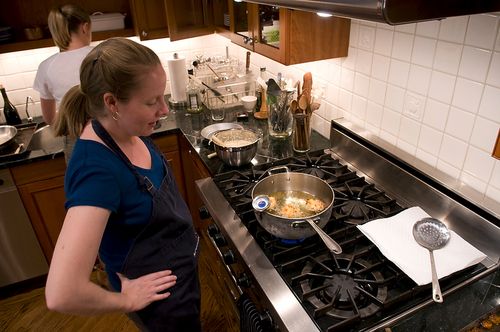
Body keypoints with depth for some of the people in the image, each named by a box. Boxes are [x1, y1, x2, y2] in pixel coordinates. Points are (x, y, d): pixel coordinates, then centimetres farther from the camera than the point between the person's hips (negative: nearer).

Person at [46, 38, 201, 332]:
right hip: (162, 297, -6)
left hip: (181, 269, 7)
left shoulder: (128, 131, -12)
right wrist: (126, 300, -22)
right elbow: (62, 295, -40)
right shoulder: (96, 171, -36)